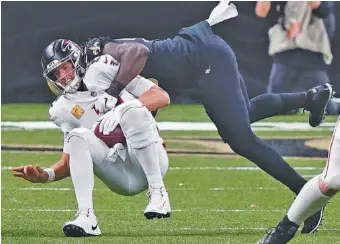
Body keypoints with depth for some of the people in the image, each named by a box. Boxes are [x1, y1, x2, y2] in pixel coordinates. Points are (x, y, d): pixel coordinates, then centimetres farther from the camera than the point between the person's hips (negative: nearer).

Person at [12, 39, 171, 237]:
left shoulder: (103, 70, 2)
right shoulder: (65, 110, 14)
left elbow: (163, 97, -6)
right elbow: (70, 161, 11)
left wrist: (121, 110, -20)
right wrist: (46, 175, -10)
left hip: (149, 162, -3)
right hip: (122, 179, 3)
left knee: (133, 110, -27)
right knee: (78, 136, -20)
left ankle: (158, 193, -24)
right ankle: (87, 218, -32)